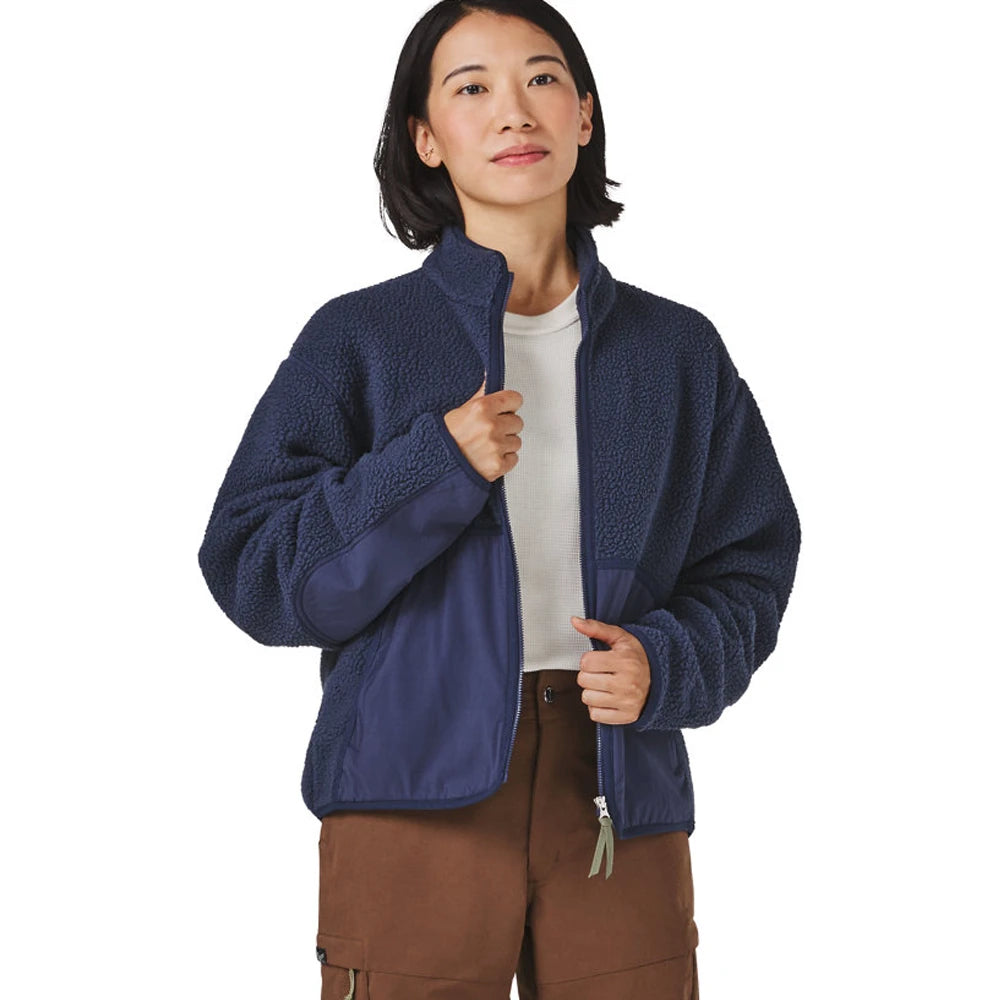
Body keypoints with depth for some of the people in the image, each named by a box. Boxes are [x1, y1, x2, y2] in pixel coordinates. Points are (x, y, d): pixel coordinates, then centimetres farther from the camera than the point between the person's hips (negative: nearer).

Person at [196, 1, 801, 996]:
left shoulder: (679, 349, 11)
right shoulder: (356, 339, 3)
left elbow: (751, 561, 13)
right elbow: (252, 571, -2)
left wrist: (666, 664, -7)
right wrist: (435, 466, -14)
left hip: (620, 807, 2)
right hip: (416, 794, -2)